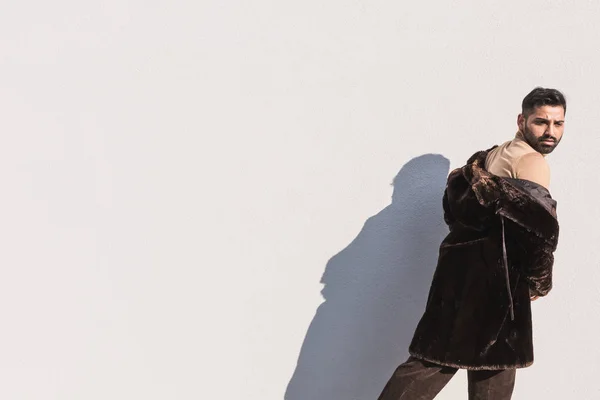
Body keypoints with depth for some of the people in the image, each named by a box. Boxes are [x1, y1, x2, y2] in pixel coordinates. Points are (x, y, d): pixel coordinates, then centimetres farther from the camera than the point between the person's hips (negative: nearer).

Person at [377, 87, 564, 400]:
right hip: (495, 275, -8)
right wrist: (539, 281, -6)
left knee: (434, 357, 9)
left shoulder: (487, 157, 18)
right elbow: (538, 227, -17)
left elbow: (455, 206, 19)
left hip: (461, 267, 8)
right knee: (494, 367, 4)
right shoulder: (532, 162, -7)